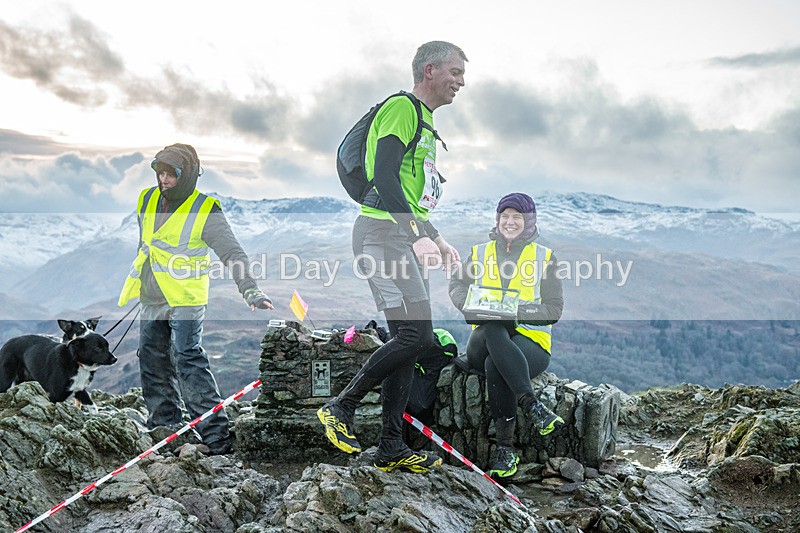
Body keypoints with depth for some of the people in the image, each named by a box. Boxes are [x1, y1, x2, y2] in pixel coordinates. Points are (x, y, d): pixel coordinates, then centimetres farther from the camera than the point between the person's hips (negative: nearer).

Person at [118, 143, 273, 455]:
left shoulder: (205, 211, -13)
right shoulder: (148, 200, 6)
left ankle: (216, 435, -10)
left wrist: (250, 291, -29)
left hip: (186, 300, -7)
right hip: (152, 300, 7)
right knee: (153, 364, 12)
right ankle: (165, 426, 26)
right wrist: (137, 277, 30)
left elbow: (232, 253, -16)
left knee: (188, 362, -14)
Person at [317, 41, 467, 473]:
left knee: (407, 341, 7)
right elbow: (384, 178, -19)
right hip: (383, 233, -10)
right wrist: (418, 236, -26)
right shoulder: (401, 108, -7)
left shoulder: (424, 122, 24)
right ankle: (341, 408, -2)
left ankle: (391, 447, 11)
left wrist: (437, 240, 22)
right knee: (417, 336, -17)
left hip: (406, 239, 10)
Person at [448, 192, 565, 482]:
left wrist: (517, 311, -16)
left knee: (495, 366, -37)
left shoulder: (545, 257, 9)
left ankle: (506, 448, -31)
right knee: (493, 329, -37)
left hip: (531, 344, -2)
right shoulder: (480, 253, 18)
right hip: (484, 342, 2)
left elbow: (554, 310, 1)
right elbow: (456, 286, 9)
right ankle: (532, 405, -43)